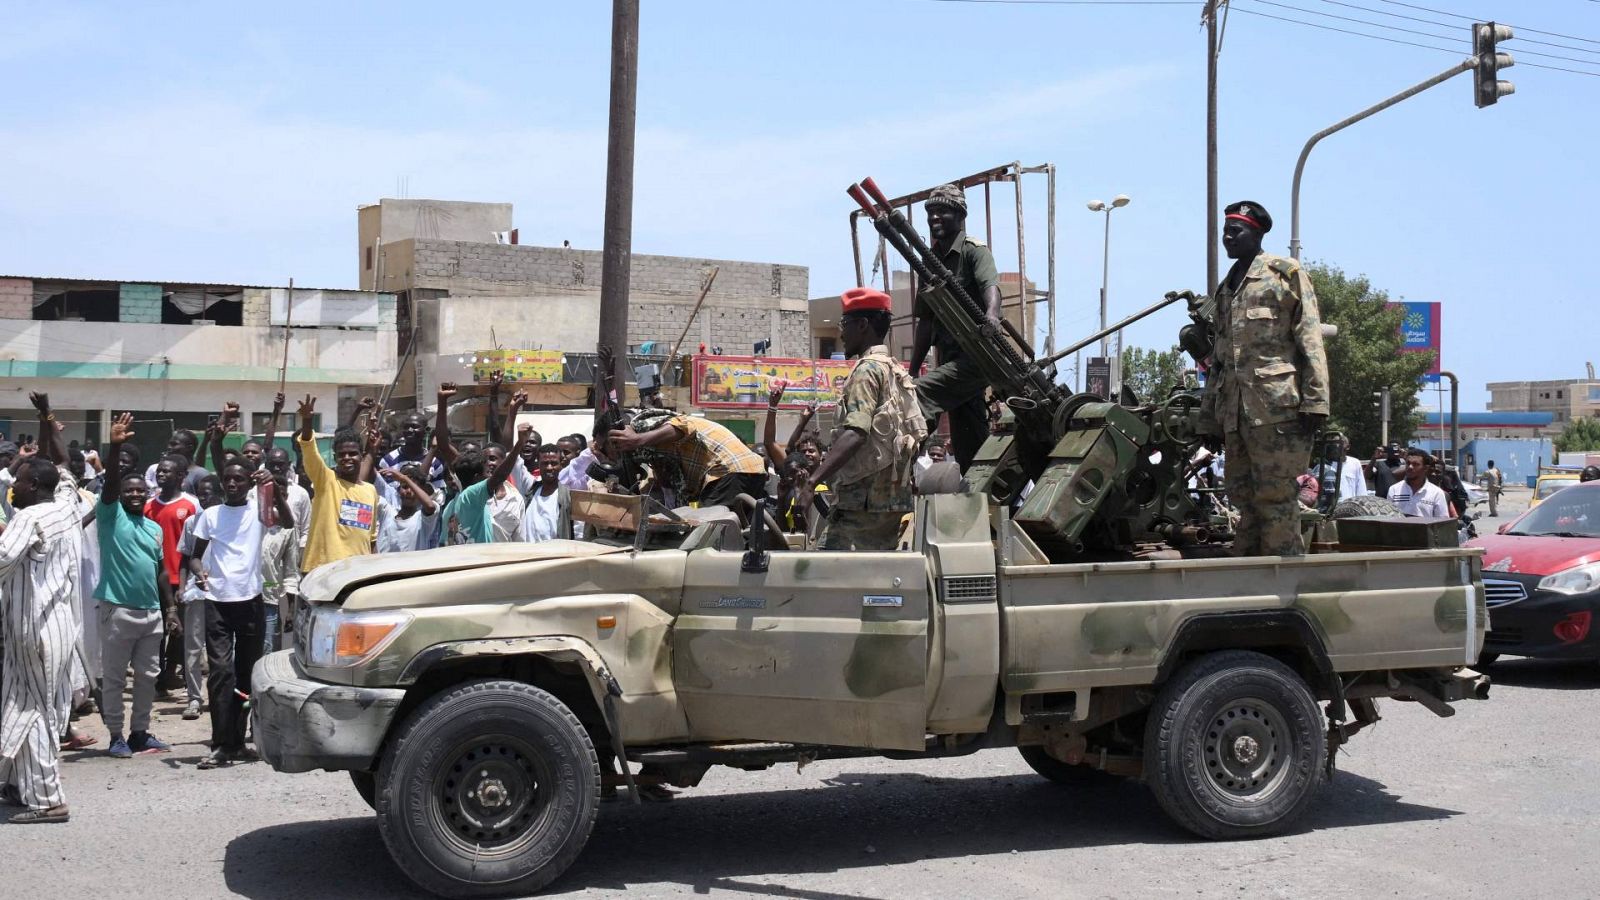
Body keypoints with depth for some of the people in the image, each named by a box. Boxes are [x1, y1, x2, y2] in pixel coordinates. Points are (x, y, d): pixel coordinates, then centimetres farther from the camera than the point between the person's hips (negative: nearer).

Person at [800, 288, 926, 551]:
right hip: (890, 499, 10)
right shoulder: (895, 369, 19)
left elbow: (855, 434, -25)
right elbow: (918, 434, 22)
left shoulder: (868, 369, -10)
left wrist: (814, 478, -32)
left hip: (863, 501, -10)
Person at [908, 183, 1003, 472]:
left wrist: (992, 316, -47)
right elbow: (926, 321, 21)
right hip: (950, 358, 8)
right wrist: (913, 369, 17)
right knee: (968, 447, 9)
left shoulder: (974, 250, -4)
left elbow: (990, 286, -25)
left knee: (919, 395, -27)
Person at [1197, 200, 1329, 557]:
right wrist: (1209, 417, 20)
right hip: (1235, 413, 7)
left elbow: (1310, 340, -5)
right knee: (1243, 498, 6)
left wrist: (1314, 402, -14)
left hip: (1276, 405, -7)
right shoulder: (1225, 289, 23)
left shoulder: (1285, 273, 3)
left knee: (1275, 496, -9)